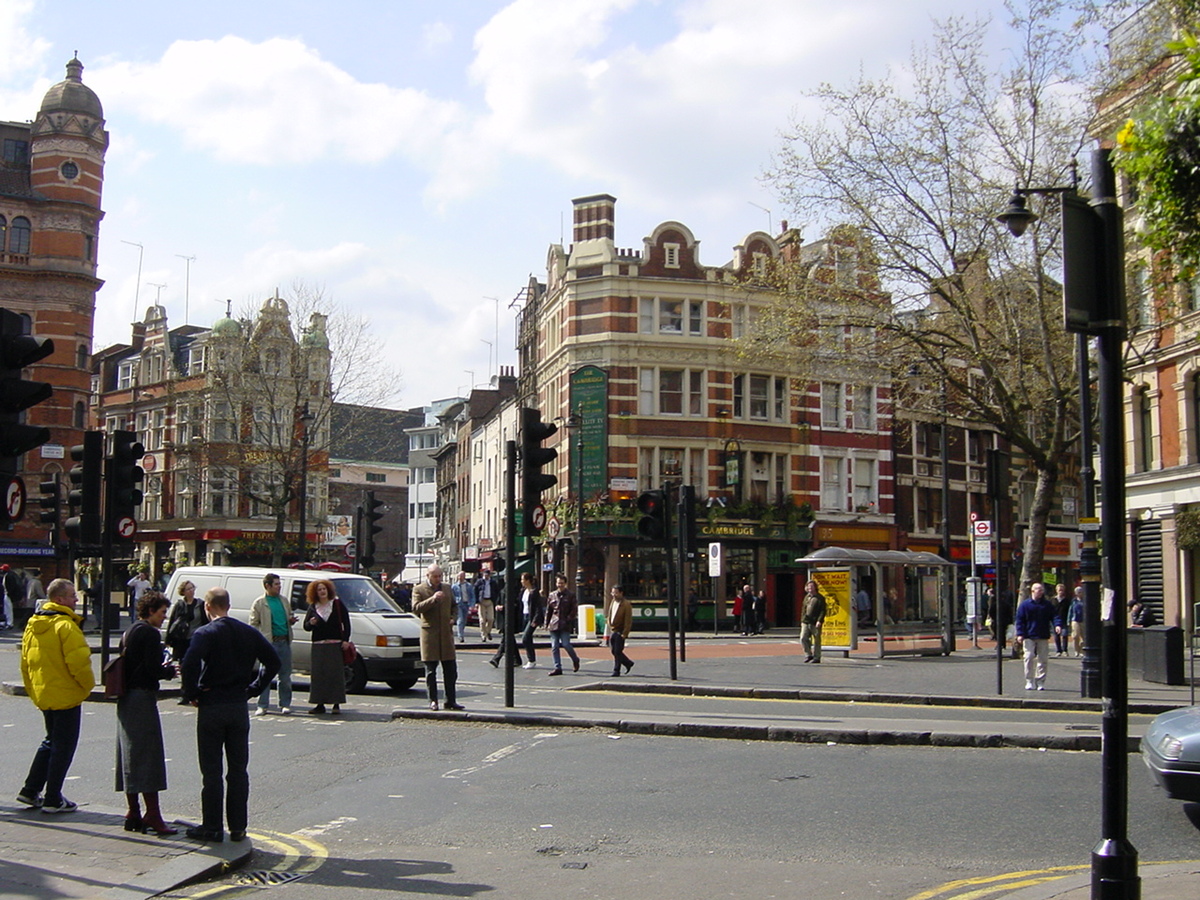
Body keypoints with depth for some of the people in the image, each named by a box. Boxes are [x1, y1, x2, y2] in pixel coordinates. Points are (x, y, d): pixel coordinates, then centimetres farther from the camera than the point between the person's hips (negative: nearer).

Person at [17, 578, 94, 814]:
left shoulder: (33, 624, 8)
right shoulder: (65, 625, -19)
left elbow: (26, 662, 14)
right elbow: (78, 661, -23)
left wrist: (33, 691, 21)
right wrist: (88, 684, -6)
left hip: (43, 695, 8)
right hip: (66, 695, -8)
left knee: (51, 742, 21)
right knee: (64, 746, 1)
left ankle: (30, 790, 22)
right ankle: (53, 799, 5)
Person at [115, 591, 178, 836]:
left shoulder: (130, 632, 16)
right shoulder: (150, 633, -12)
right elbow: (154, 670, -18)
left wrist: (161, 668, 15)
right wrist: (171, 671, 0)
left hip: (126, 699, 10)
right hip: (143, 698, -10)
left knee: (130, 758, 11)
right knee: (148, 757, -9)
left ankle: (133, 815, 17)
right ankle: (152, 815, -10)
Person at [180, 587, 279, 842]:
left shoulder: (205, 633, -10)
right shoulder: (249, 632, 6)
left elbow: (189, 664, -25)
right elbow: (273, 661, 6)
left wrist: (191, 694, -10)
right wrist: (253, 689, 10)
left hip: (211, 707, -4)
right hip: (239, 707, 4)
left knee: (211, 771, 3)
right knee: (238, 770, 10)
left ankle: (212, 828, 8)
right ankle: (238, 828, 13)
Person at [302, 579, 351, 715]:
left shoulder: (337, 604, 5)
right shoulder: (312, 607, 10)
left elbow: (346, 623, 4)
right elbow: (306, 626, 12)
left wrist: (346, 640, -5)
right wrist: (310, 623, -11)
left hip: (335, 644, -2)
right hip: (318, 645, 2)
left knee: (336, 673, -4)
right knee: (318, 675, 0)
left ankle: (337, 704, -2)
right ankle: (320, 704, 5)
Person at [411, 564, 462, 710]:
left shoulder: (447, 589, 15)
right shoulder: (419, 590, 0)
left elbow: (454, 606, 27)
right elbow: (416, 608, -14)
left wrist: (453, 618, 8)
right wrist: (432, 599, -23)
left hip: (446, 633, 4)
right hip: (429, 634, -4)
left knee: (451, 670, 4)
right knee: (431, 671, 1)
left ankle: (451, 700, 11)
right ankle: (433, 701, 7)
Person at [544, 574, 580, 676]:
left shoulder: (570, 595, 2)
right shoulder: (552, 595, 12)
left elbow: (574, 610, -1)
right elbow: (548, 611, 17)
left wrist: (568, 620, -11)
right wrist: (547, 624, 12)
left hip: (565, 625, -4)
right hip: (554, 625, 4)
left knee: (566, 644, -10)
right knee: (554, 647, 1)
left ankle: (575, 660, 17)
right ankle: (557, 668, 6)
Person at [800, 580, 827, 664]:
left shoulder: (820, 598, -3)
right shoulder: (807, 597, 16)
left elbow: (823, 610, -8)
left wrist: (819, 621, -18)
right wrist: (802, 620, 16)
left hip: (815, 623, -5)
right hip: (805, 622, 5)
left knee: (817, 640, 1)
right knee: (803, 638, -3)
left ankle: (816, 657, 10)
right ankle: (808, 655, 10)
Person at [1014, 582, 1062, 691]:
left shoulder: (1048, 605, 9)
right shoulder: (1025, 604, 1)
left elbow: (1054, 616, 5)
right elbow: (1020, 620, 0)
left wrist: (1057, 625, -17)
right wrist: (1020, 634, -8)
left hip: (1043, 637, 2)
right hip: (1029, 637, -2)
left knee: (1042, 659, 4)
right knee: (1029, 658, -6)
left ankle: (1040, 682, 10)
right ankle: (1029, 682, 1)